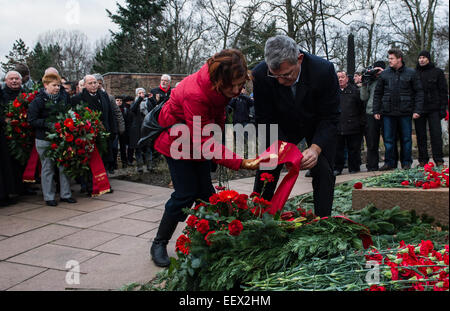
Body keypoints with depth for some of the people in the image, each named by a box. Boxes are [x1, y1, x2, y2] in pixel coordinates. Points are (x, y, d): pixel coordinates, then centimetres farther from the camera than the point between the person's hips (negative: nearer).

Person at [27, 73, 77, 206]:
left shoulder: (63, 99, 7)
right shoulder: (38, 101, -6)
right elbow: (32, 120, -9)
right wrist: (47, 123, -21)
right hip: (44, 139, -4)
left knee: (64, 166, 7)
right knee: (48, 168, 4)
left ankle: (65, 194, 18)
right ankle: (49, 197, 14)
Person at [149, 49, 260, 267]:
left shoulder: (223, 87, -16)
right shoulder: (194, 93, -39)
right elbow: (204, 141, -38)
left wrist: (218, 140, 8)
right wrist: (239, 163, -43)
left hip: (200, 138, 7)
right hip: (177, 140, -7)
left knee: (205, 191, 4)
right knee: (186, 193, -10)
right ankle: (159, 244, 6)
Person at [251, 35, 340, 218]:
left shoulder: (324, 70, -33)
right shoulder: (260, 74, -29)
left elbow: (330, 118, -24)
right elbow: (265, 119, -19)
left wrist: (316, 148, -39)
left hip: (318, 125, -1)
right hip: (283, 127, 1)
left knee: (324, 172, -11)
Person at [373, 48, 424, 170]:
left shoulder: (411, 73, 3)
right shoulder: (384, 74, 8)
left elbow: (419, 92, 2)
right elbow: (377, 93, 10)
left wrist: (417, 110, -7)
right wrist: (376, 111, 3)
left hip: (405, 112, -2)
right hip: (388, 112, 2)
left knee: (406, 139, 6)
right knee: (388, 139, 5)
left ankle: (406, 162, 17)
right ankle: (390, 162, 15)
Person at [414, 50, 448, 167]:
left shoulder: (437, 72, 5)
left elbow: (443, 91, 3)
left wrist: (443, 108, -6)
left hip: (433, 109, -2)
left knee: (436, 134, -5)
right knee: (421, 136, 4)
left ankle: (439, 160, 1)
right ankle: (423, 160, 10)